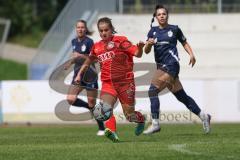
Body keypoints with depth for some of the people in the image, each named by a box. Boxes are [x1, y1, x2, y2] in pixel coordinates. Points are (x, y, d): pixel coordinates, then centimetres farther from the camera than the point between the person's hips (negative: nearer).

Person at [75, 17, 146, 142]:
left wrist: (140, 47, -31)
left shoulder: (120, 41, -3)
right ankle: (111, 132, -39)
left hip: (125, 81, -3)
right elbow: (88, 61, 27)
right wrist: (79, 74, 24)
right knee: (105, 106, -26)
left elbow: (137, 54, -11)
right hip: (108, 83, 3)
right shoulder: (97, 46, 10)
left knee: (129, 115, 2)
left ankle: (141, 119, 36)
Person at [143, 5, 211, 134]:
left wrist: (191, 54, 2)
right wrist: (148, 44, -17)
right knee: (181, 96, 10)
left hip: (171, 64, -5)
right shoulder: (153, 31, 11)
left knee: (153, 90, -17)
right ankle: (203, 116, 24)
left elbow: (184, 42, 16)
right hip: (161, 66, 5)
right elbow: (146, 51, 5)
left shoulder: (174, 29, 2)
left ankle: (155, 123, -17)